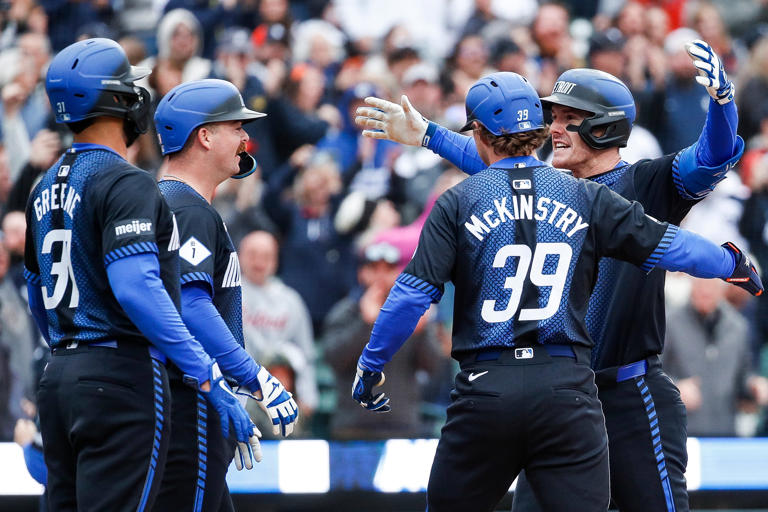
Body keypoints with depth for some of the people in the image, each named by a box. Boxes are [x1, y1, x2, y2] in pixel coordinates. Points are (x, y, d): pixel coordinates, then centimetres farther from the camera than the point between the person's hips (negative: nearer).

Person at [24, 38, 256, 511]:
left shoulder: (46, 188, 15)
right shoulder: (125, 183, -12)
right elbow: (137, 288, -23)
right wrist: (208, 378, -23)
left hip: (57, 379, 9)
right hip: (122, 376, -9)